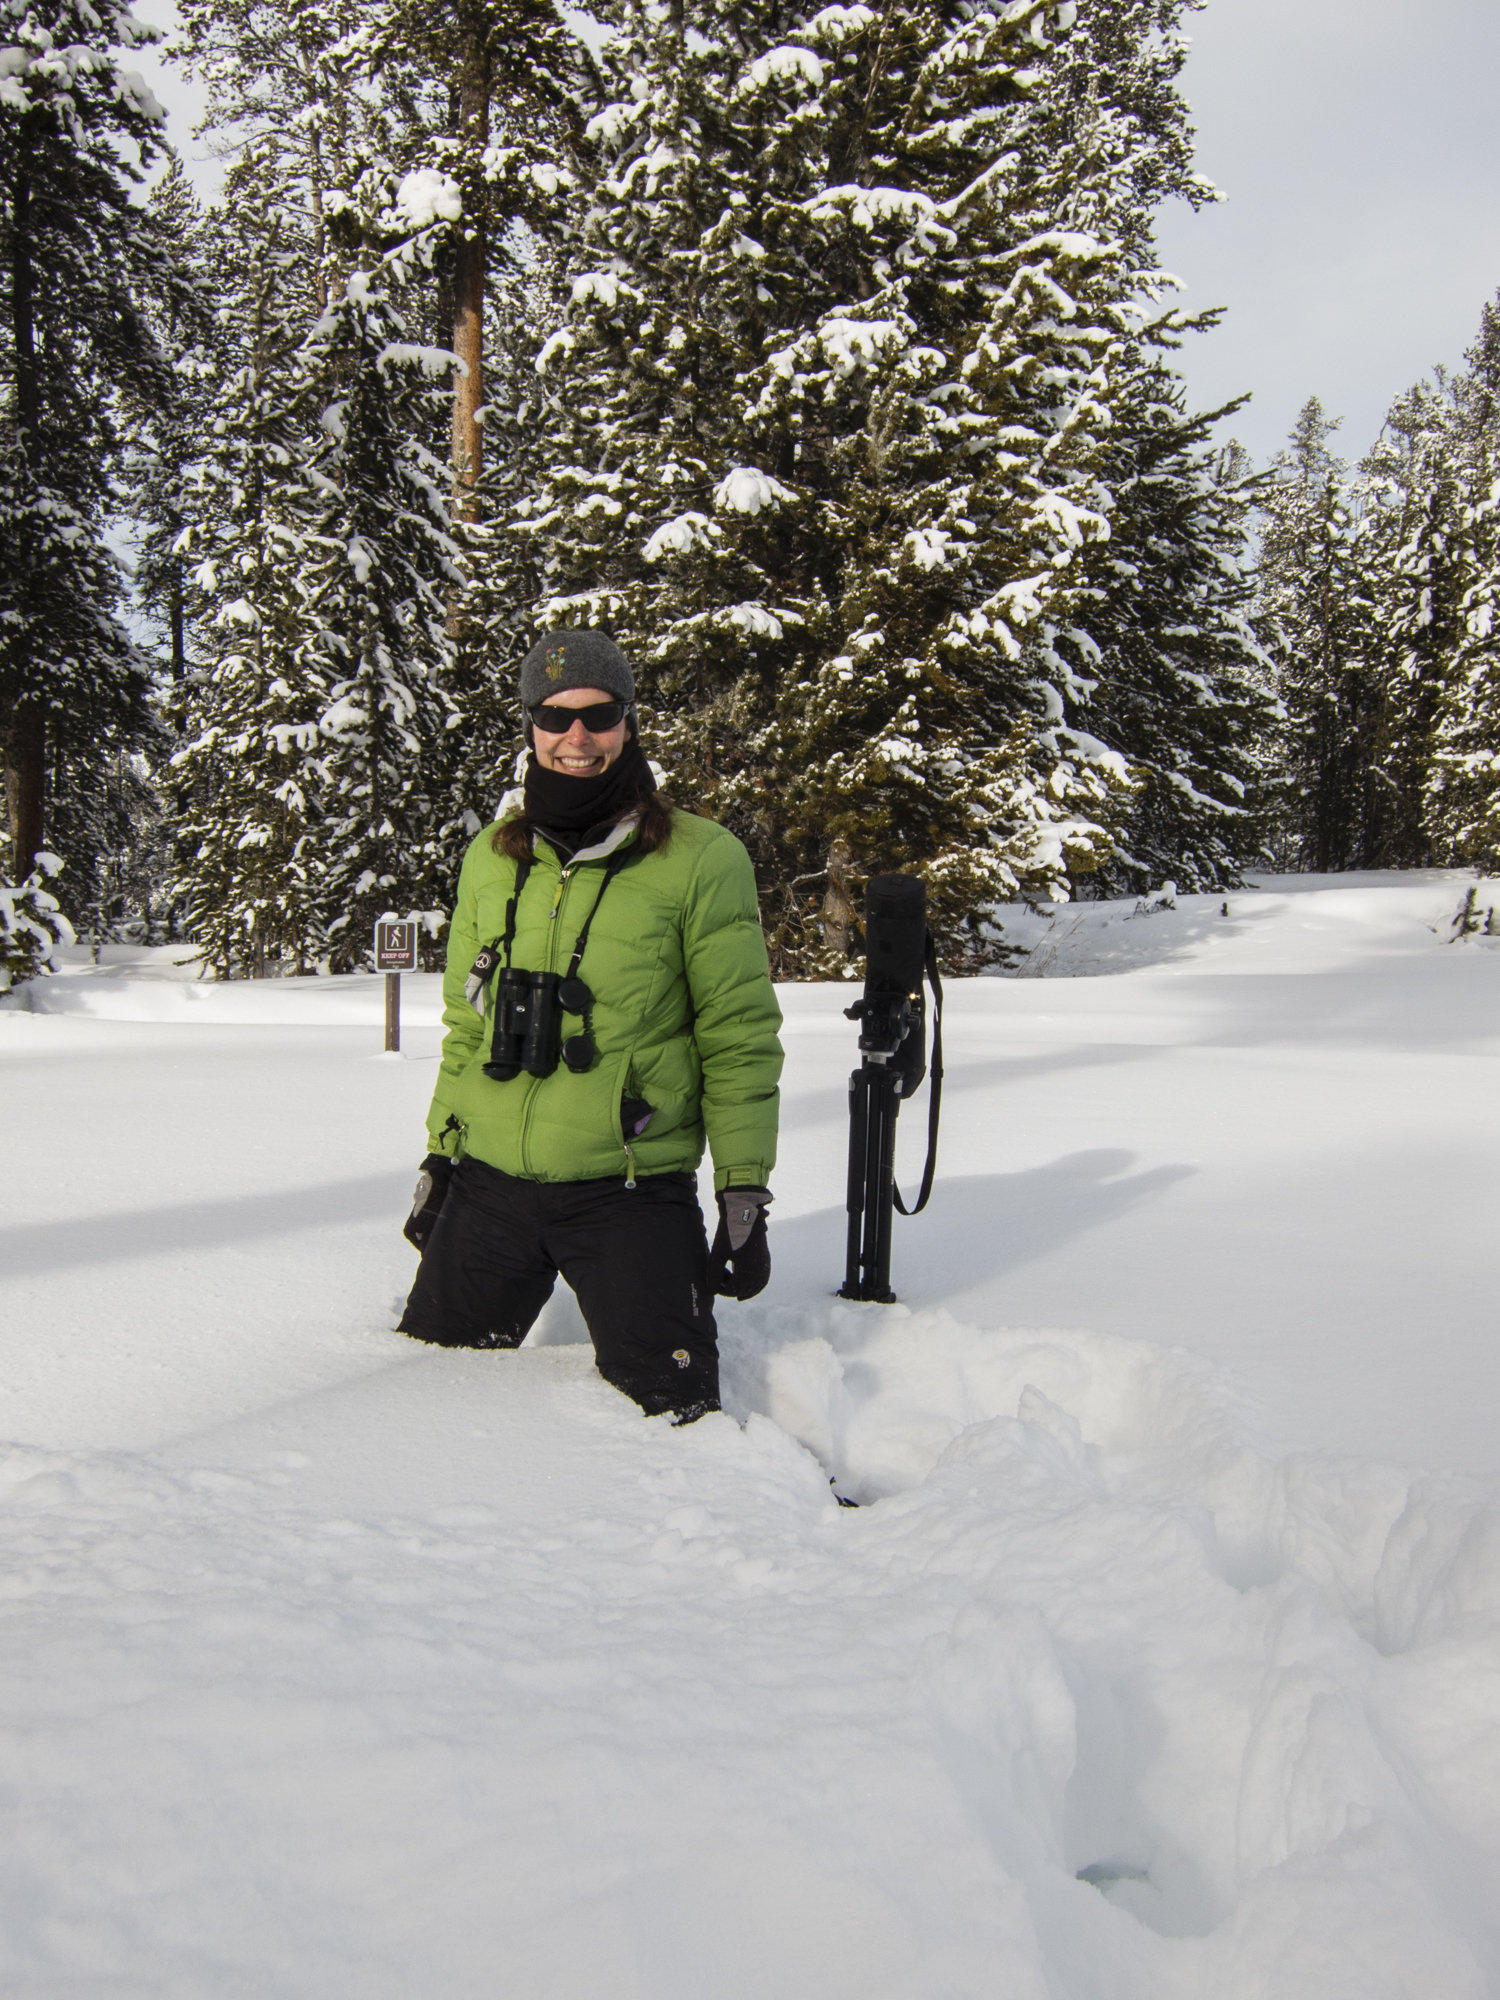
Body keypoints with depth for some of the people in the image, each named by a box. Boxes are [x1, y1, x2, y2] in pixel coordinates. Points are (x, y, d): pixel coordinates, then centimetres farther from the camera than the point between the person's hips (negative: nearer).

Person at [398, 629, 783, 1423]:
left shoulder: (699, 859, -6)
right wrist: (440, 1151, 14)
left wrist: (744, 1190, -7)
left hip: (629, 1195, -4)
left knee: (673, 1416, -2)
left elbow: (739, 1039, -4)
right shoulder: (492, 856, 8)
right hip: (489, 1182, 4)